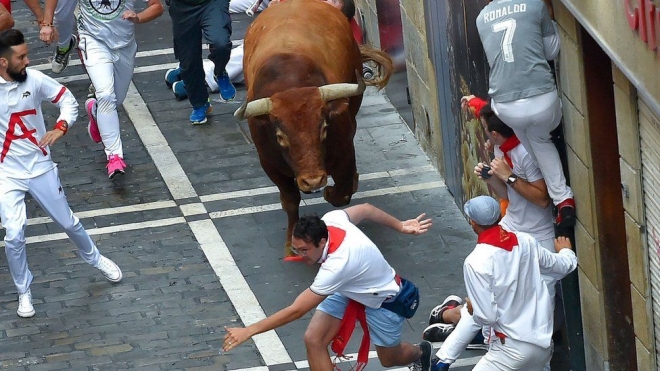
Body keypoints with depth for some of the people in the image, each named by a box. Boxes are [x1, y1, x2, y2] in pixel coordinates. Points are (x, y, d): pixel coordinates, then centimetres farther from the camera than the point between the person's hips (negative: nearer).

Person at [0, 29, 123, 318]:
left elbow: (68, 100, -1)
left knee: (68, 222, 18)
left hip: (40, 167, 3)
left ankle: (94, 258, 46)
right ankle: (24, 293, 12)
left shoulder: (34, 80, -12)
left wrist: (61, 127, -19)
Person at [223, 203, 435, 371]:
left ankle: (419, 353, 54)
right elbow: (365, 209, -5)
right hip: (347, 290, 7)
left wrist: (249, 331, -42)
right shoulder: (331, 220, -26)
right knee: (313, 340, -12)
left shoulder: (337, 266, -46)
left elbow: (296, 311, -44)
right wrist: (401, 227, 11)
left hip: (383, 301, -7)